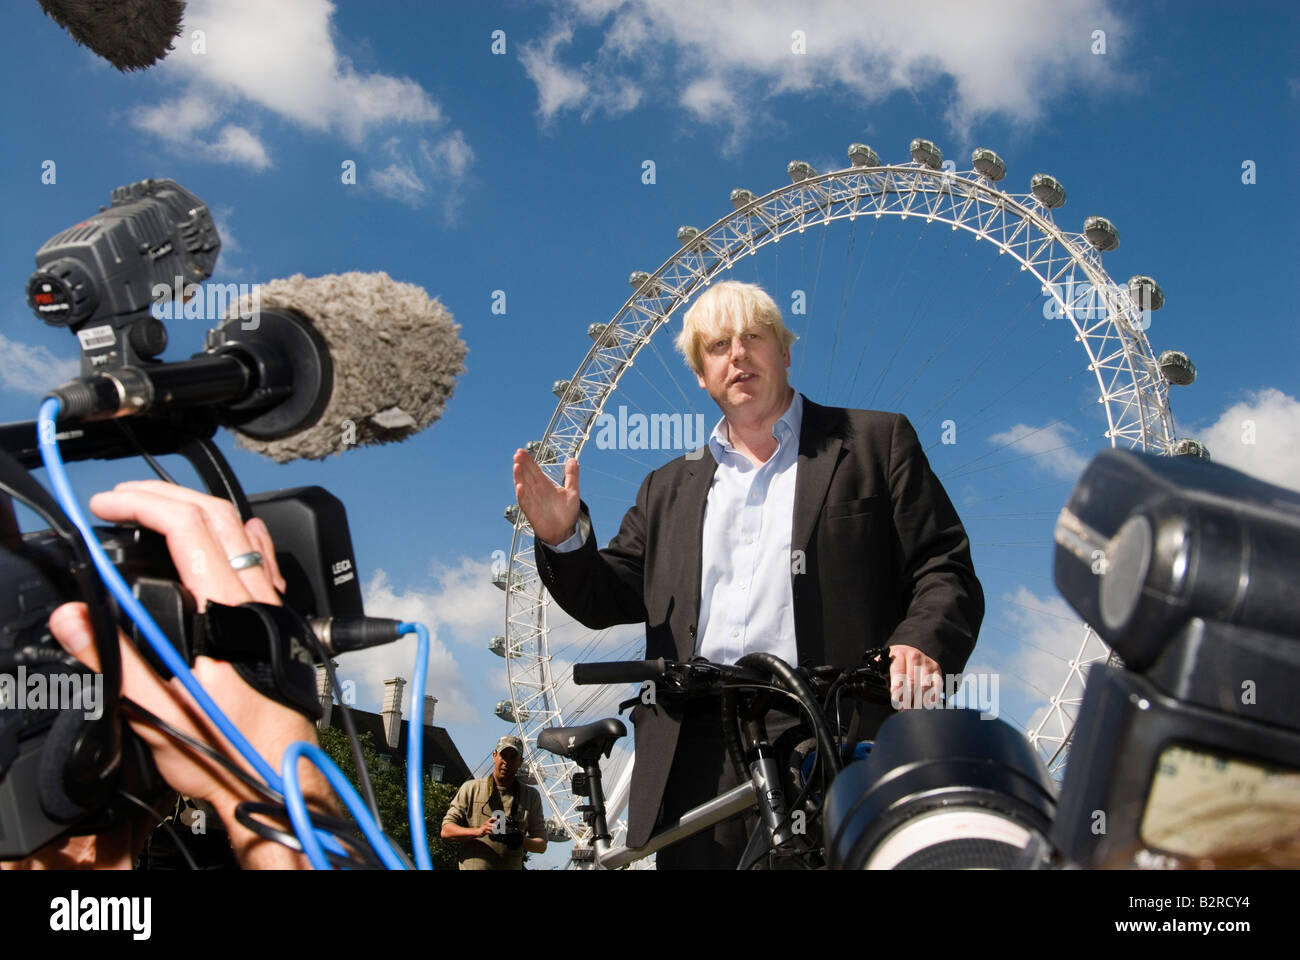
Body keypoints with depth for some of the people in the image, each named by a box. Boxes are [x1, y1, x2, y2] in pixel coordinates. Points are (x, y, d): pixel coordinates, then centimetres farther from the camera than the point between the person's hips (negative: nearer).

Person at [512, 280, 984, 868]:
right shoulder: (669, 488, 24)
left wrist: (922, 643, -17)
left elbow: (944, 569, 4)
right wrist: (565, 539, -2)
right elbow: (611, 598, 18)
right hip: (700, 765, 3)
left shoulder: (875, 442, 12)